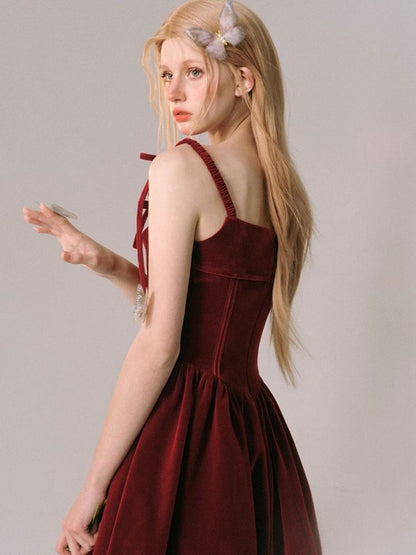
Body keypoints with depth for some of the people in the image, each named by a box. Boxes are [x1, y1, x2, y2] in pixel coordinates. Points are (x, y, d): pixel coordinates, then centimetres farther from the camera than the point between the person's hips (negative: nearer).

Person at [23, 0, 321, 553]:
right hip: (255, 425, 8)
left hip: (182, 430, -8)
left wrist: (92, 487, -13)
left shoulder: (180, 167, -14)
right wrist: (107, 263, 6)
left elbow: (160, 345, -18)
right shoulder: (279, 183, 8)